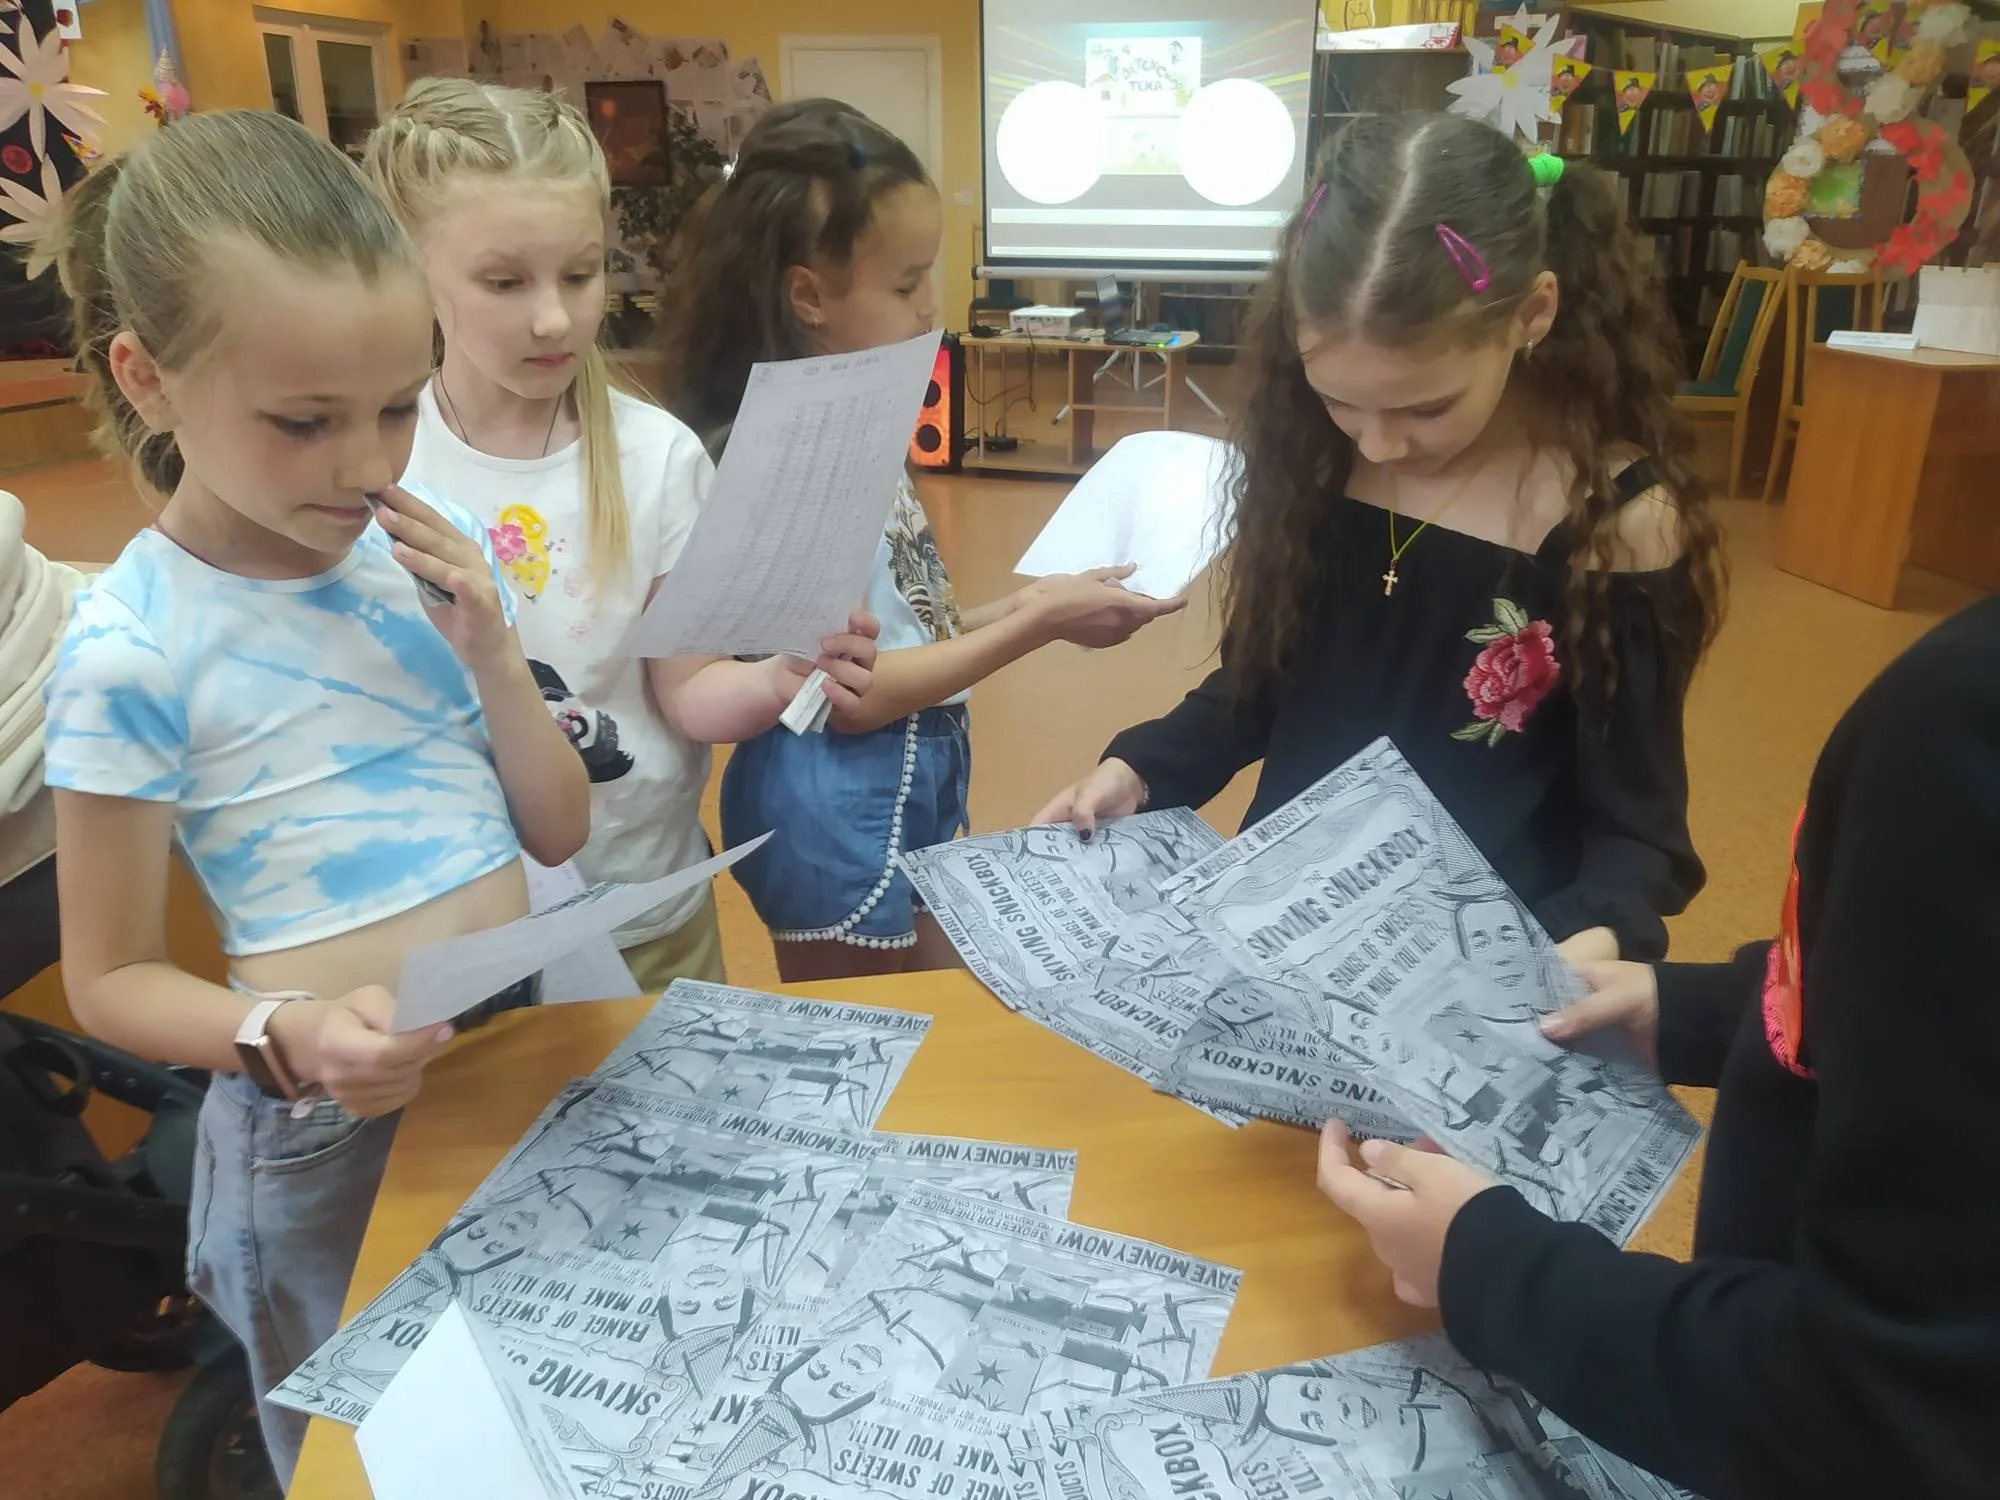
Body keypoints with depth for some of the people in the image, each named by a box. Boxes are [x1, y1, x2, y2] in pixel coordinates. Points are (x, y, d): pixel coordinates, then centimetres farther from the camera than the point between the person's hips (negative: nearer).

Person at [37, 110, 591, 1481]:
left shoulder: (435, 554, -3)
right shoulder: (132, 649, -16)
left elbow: (559, 831, 1)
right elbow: (110, 979, -8)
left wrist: (491, 654, -14)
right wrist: (286, 1035, -27)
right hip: (331, 1127, -4)